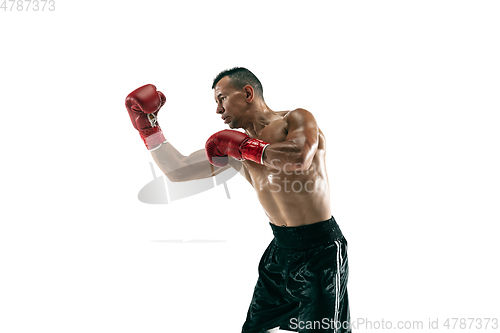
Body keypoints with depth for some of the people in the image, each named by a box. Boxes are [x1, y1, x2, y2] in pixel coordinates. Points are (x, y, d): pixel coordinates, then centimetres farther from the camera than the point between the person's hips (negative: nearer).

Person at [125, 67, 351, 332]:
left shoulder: (297, 119, -11)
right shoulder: (233, 145, 6)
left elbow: (299, 159, -33)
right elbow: (177, 170, 6)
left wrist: (242, 146, -22)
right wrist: (147, 126, 2)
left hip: (319, 249, -6)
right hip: (280, 248, 6)